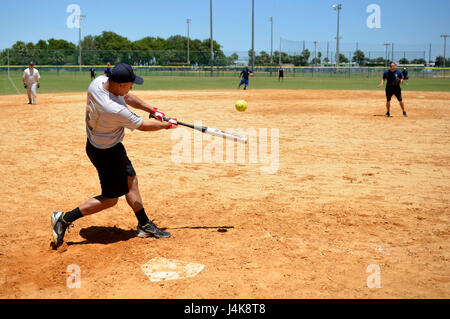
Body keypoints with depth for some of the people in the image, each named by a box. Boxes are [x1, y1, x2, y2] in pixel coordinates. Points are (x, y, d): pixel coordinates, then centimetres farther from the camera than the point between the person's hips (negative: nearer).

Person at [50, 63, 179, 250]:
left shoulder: (98, 81, -11)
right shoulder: (115, 110, -35)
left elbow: (127, 97, 6)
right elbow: (143, 126, -19)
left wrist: (153, 110, 4)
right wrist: (168, 125, -2)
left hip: (95, 143, 10)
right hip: (107, 153, -10)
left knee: (130, 181, 18)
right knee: (110, 199, 5)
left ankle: (144, 225, 30)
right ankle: (64, 218, 9)